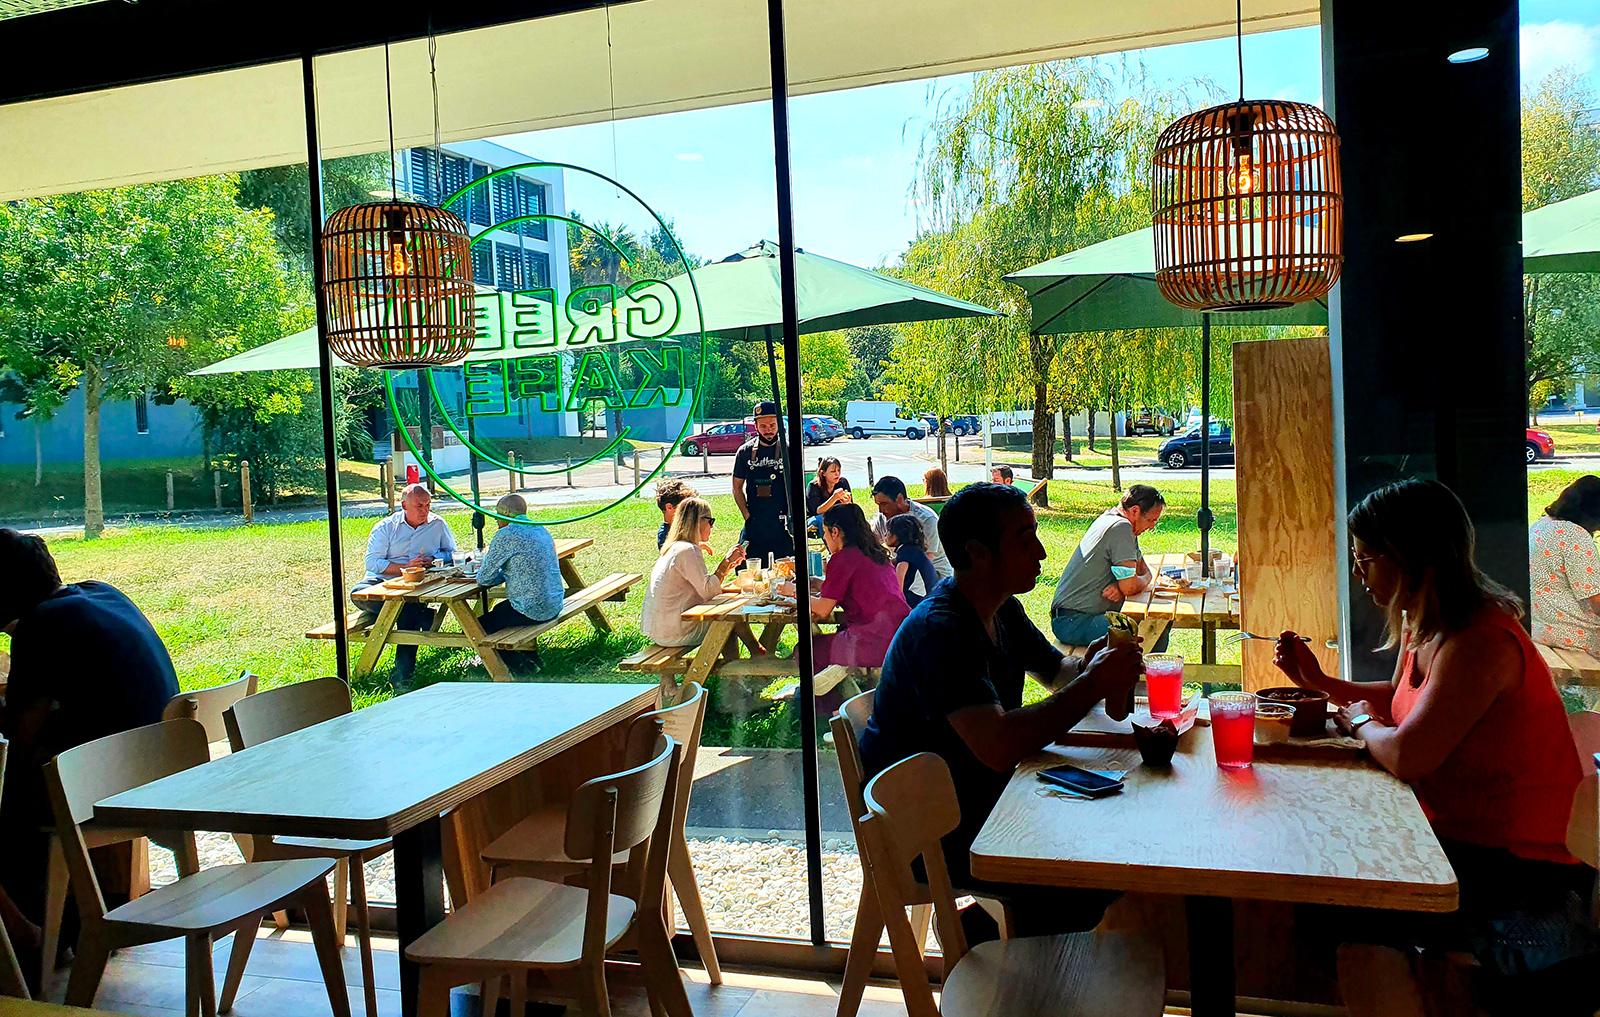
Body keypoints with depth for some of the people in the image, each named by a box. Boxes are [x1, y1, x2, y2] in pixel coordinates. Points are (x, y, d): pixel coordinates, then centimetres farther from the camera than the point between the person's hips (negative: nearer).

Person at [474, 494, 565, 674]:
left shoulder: (506, 535, -15)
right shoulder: (541, 531, 10)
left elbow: (484, 580, -9)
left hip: (532, 612, -9)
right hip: (554, 606, 9)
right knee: (500, 610, 30)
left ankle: (519, 662, 4)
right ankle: (532, 655, 26)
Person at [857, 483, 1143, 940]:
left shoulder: (1003, 610, 6)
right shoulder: (941, 631, -26)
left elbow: (1057, 669, 21)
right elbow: (998, 747, -36)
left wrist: (1096, 664, -4)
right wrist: (1091, 686, -26)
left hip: (983, 797, 10)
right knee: (1088, 884, -19)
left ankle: (984, 922, 13)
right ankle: (977, 935, 5)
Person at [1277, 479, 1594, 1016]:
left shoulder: (1480, 641, -24)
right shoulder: (1423, 627, 6)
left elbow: (1405, 755, -28)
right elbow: (1402, 698, 26)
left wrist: (1361, 722, -7)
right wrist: (1320, 682, 15)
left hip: (1518, 871, -9)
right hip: (1457, 837, 10)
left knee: (1359, 916, -25)